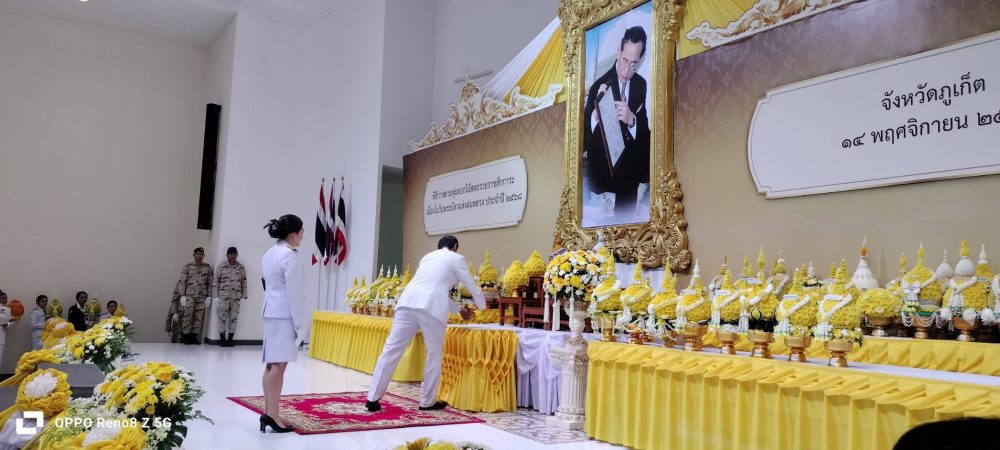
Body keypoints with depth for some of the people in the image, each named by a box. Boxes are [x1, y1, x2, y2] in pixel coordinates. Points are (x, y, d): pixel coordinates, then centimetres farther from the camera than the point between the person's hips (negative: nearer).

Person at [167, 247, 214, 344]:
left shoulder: (208, 267, 6)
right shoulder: (187, 266, 1)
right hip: (189, 295, -2)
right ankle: (186, 335, 4)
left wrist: (209, 296, 1)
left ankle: (194, 336, 9)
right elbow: (182, 281, -1)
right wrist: (182, 295, -8)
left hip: (202, 296, 2)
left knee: (199, 317, 1)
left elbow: (210, 283, 7)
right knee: (188, 315, -6)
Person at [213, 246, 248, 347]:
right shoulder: (221, 267, 2)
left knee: (233, 318, 2)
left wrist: (243, 296, 5)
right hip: (223, 296, -1)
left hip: (236, 297, 2)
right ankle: (222, 339, 8)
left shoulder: (241, 268, 7)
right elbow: (216, 281, 3)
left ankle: (230, 339, 9)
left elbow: (244, 282, 9)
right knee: (222, 317, 0)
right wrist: (216, 296, -2)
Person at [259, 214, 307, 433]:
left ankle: (268, 411, 12)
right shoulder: (291, 255, -12)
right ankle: (272, 414, -9)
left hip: (271, 312, 9)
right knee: (279, 364, -9)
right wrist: (300, 322, -12)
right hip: (285, 314, -9)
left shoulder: (270, 254, 15)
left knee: (271, 364, 9)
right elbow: (294, 293, -15)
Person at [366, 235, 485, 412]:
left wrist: (459, 309, 48)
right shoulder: (457, 258, 16)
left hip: (408, 301, 5)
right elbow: (473, 288, 22)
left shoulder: (428, 256, 32)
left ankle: (373, 398, 5)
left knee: (391, 349, 4)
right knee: (434, 354, 9)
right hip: (431, 307, -5)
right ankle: (428, 401, 16)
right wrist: (482, 306, 42)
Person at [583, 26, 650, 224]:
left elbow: (645, 133, 0)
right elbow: (584, 138, -17)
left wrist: (631, 119, -22)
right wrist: (596, 110, -36)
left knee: (626, 221, 11)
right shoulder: (599, 86, -15)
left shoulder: (641, 85, 1)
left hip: (630, 180, 4)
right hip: (601, 177, -4)